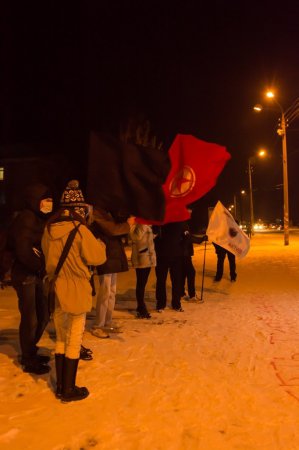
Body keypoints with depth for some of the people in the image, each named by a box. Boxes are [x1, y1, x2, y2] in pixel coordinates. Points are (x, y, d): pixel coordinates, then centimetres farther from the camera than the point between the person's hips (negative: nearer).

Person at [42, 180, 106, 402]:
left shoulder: (49, 229, 0)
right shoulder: (79, 229, -18)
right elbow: (98, 257, -12)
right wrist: (99, 243, 7)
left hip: (55, 289, 6)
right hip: (76, 290, -6)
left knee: (61, 338, 19)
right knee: (74, 340, 7)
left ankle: (60, 385, 29)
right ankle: (69, 390, 17)